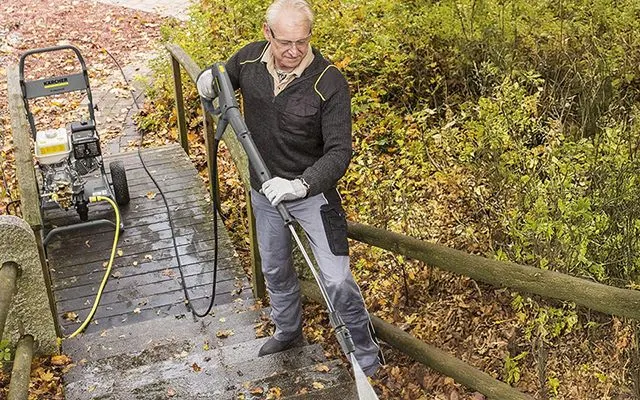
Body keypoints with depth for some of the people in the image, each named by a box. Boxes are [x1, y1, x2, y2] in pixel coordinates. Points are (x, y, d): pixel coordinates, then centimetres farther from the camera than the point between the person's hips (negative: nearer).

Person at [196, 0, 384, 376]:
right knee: (275, 271, 23)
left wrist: (301, 185, -43)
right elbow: (218, 80, 11)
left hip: (313, 192, -5)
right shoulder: (248, 59, -11)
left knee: (338, 281, -7)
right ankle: (288, 331, 51)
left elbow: (339, 151, -26)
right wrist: (207, 82, -15)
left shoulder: (330, 83, -25)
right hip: (265, 192, 5)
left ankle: (367, 354, 18)